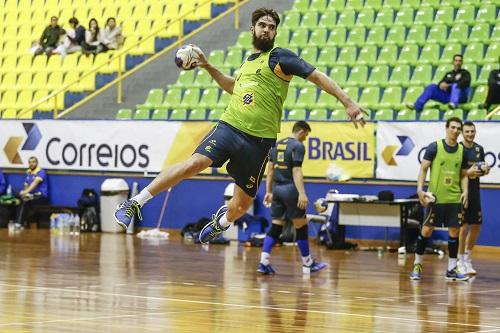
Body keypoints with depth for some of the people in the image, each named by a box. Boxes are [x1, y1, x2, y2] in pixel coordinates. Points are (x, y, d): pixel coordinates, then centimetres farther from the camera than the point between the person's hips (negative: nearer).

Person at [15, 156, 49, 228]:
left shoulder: (41, 172, -7)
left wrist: (26, 192, -38)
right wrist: (25, 193, -9)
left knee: (25, 201, -31)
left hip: (42, 196, -6)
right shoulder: (28, 173, 15)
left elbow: (35, 183, -23)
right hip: (31, 195, 6)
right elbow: (26, 186, 15)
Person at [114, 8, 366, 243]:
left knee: (242, 204, 3)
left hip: (259, 140, -3)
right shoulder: (248, 61, 19)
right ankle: (135, 204, -18)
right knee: (194, 164, -22)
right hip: (229, 126, 3)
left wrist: (347, 102, -12)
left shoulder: (279, 57, 0)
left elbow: (317, 76, -4)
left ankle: (223, 221, 39)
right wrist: (208, 67, 34)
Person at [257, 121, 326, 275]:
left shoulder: (278, 144, 14)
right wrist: (302, 193, -23)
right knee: (301, 226, 5)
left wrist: (269, 191, 20)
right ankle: (307, 263, 13)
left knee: (275, 227, 6)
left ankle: (263, 263, -6)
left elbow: (270, 170, 16)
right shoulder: (298, 146, -9)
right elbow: (296, 171, -18)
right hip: (290, 189, -7)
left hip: (277, 189, 7)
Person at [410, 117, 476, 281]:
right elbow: (423, 169, -5)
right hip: (435, 197, -4)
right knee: (427, 230, 0)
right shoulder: (435, 146, -5)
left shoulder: (462, 151, 7)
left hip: (454, 198, 4)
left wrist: (465, 191, -2)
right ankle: (417, 264, 13)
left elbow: (464, 175, 15)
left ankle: (452, 268, 11)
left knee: (454, 231, 3)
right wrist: (420, 190, -15)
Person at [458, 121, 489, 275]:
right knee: (464, 227, -7)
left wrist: (484, 170, -4)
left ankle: (467, 258, 24)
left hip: (475, 192, 6)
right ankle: (460, 261, 4)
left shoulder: (479, 149, 9)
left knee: (476, 227, 9)